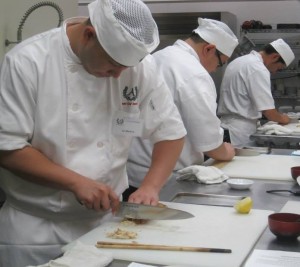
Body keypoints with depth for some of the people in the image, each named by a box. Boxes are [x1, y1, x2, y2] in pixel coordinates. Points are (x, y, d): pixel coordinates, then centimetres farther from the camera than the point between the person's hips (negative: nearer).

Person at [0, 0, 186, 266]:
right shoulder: (28, 61, -17)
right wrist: (76, 182, -22)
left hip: (105, 220, 3)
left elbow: (170, 132, 0)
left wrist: (151, 187, -15)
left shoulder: (140, 64, -7)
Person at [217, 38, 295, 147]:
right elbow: (268, 111, -18)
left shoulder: (240, 61, 15)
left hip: (229, 127, 9)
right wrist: (282, 118, 2)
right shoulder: (258, 69, -15)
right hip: (240, 131, -9)